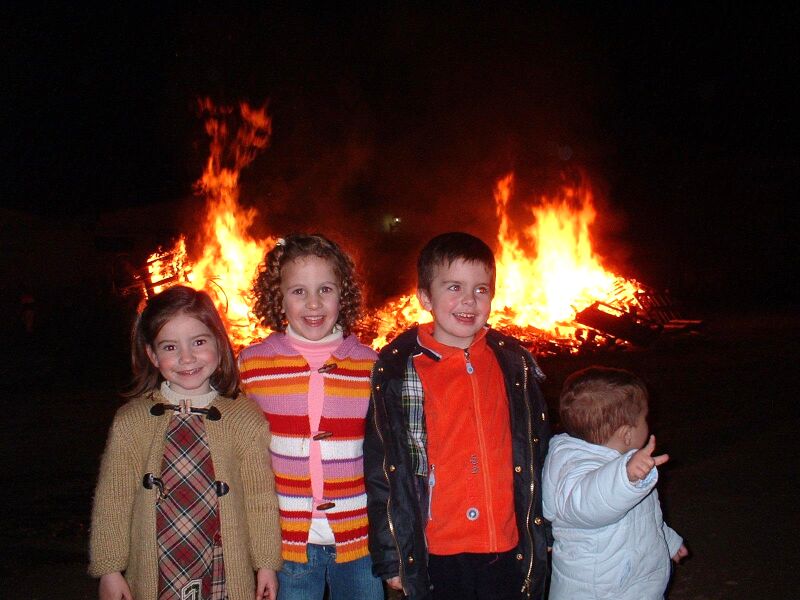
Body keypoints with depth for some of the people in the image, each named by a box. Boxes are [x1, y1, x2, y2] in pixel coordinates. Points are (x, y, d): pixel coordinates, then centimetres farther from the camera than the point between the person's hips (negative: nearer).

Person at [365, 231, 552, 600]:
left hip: (508, 551, 3)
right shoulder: (398, 369, -6)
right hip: (435, 556, -2)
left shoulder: (513, 363, 3)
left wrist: (540, 536, 11)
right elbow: (380, 468, -2)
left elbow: (537, 453, 11)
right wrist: (389, 555, -1)